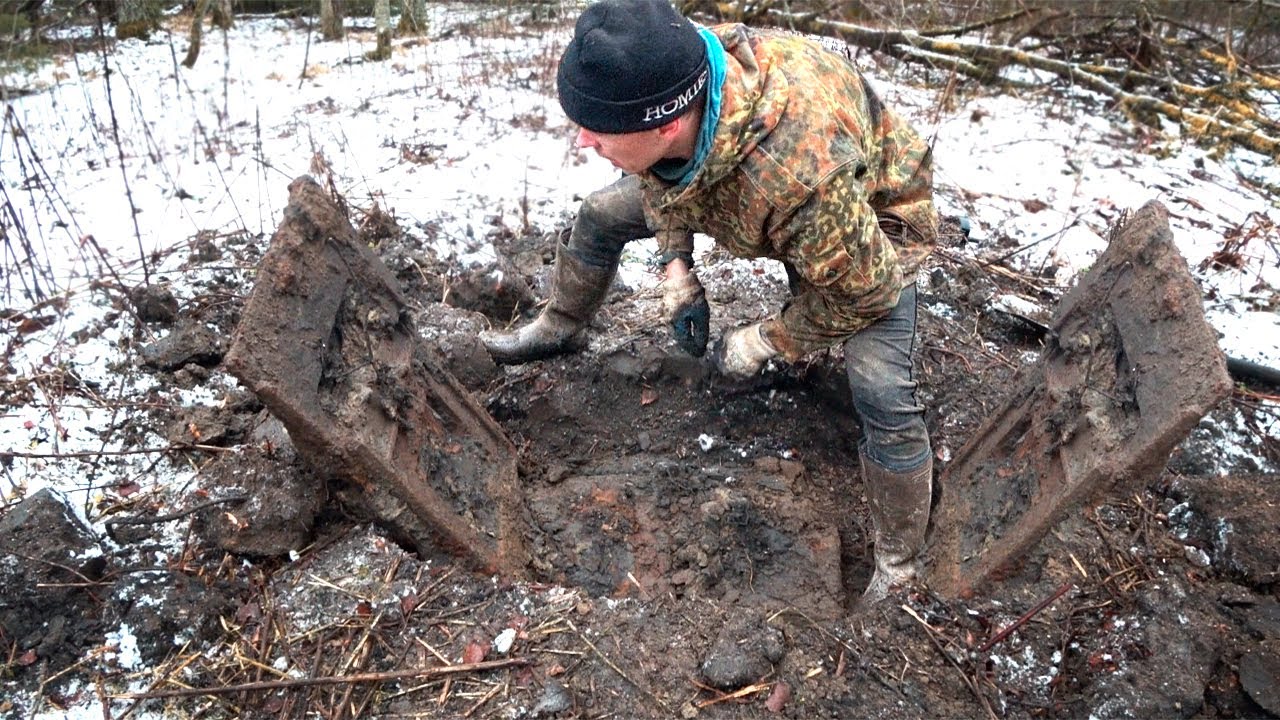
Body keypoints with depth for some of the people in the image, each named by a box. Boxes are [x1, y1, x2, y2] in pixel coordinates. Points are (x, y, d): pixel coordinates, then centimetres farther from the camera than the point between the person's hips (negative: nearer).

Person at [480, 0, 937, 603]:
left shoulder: (801, 172, -49)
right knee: (602, 213, 10)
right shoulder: (661, 86, -30)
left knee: (882, 393, -25)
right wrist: (676, 267, -14)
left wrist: (765, 343, -21)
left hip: (868, 220, -6)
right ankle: (558, 329, 39)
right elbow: (659, 176, -5)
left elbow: (862, 289, -30)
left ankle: (898, 567, -2)